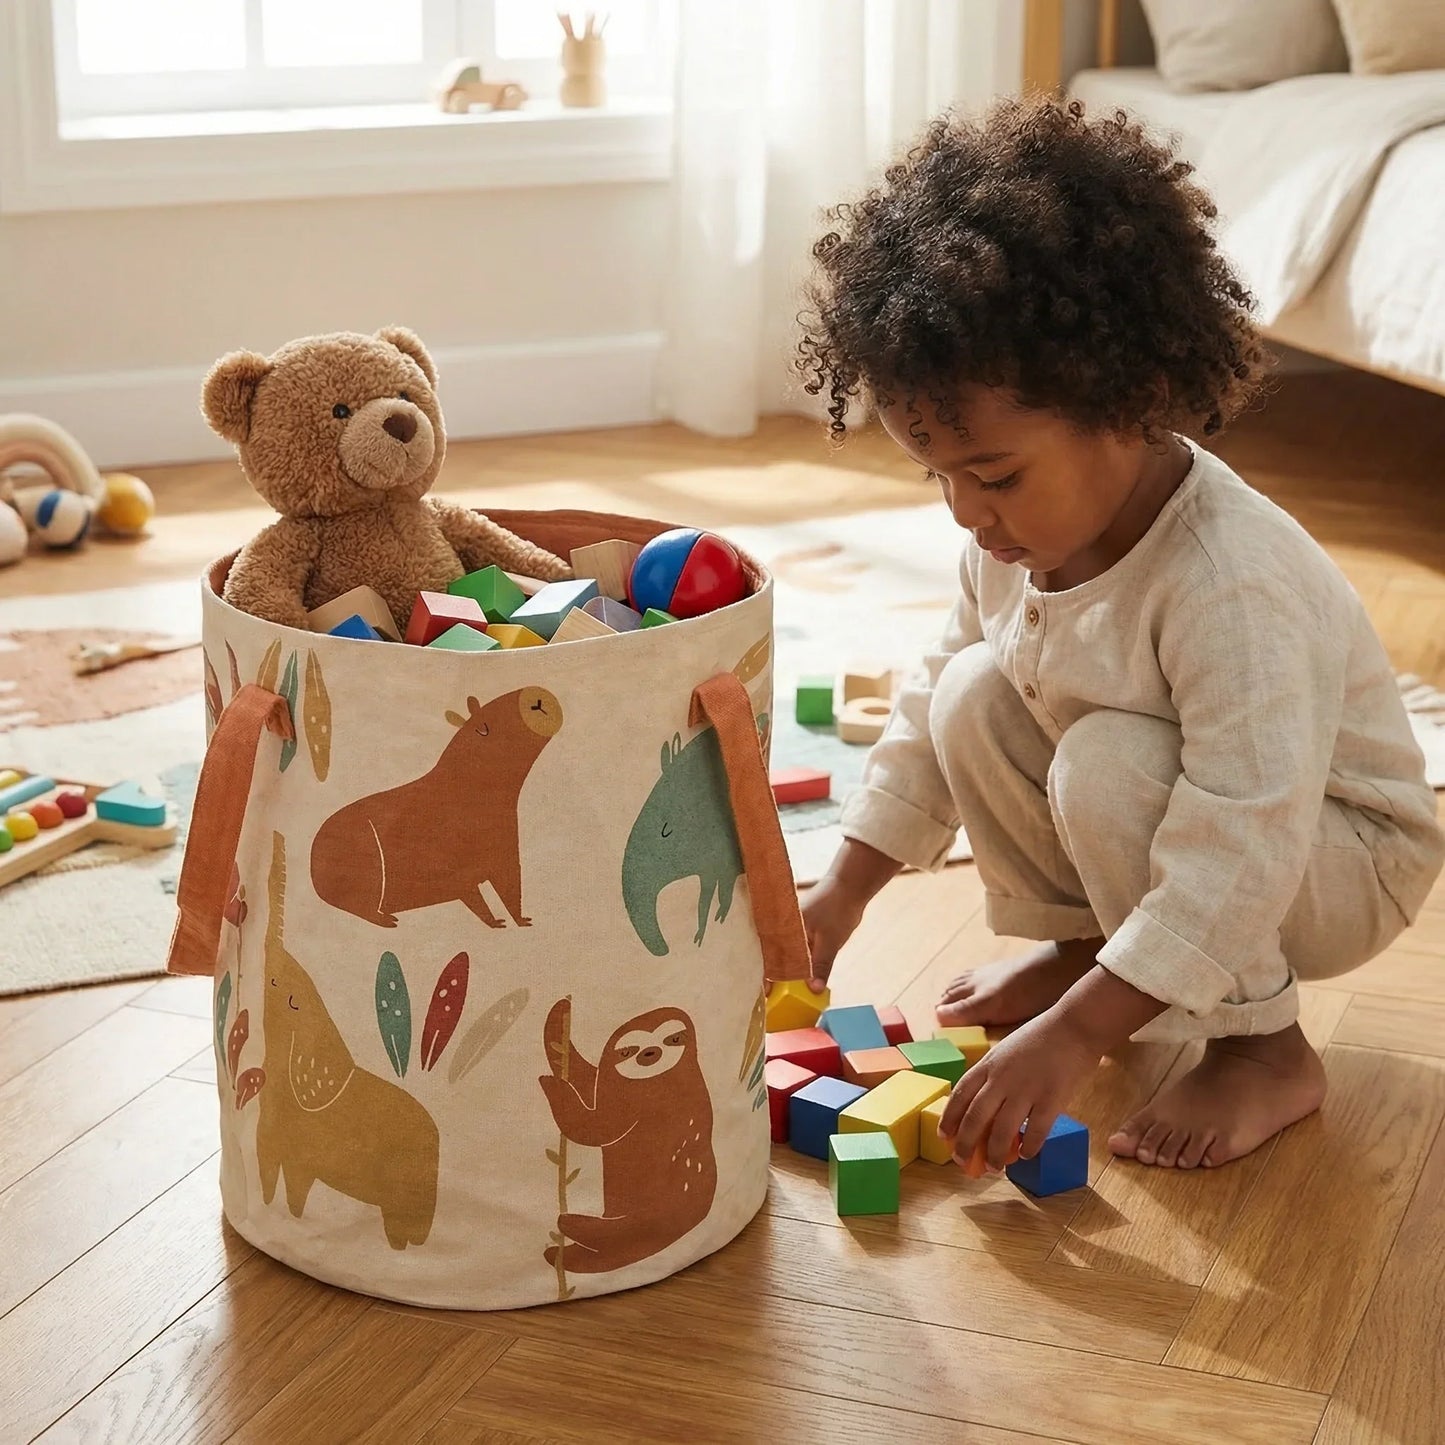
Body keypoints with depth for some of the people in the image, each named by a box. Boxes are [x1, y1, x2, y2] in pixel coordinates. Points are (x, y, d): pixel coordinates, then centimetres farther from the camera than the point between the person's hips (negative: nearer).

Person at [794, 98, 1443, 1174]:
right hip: (1155, 807, 8)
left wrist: (1073, 1037, -42)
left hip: (1339, 862, -7)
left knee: (1108, 765, -32)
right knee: (975, 698, -11)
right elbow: (928, 709, 4)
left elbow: (1237, 858, -40)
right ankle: (1078, 941, 10)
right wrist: (844, 889, -1)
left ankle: (1263, 1049, -14)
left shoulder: (1233, 587, -37)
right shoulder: (1013, 542, -11)